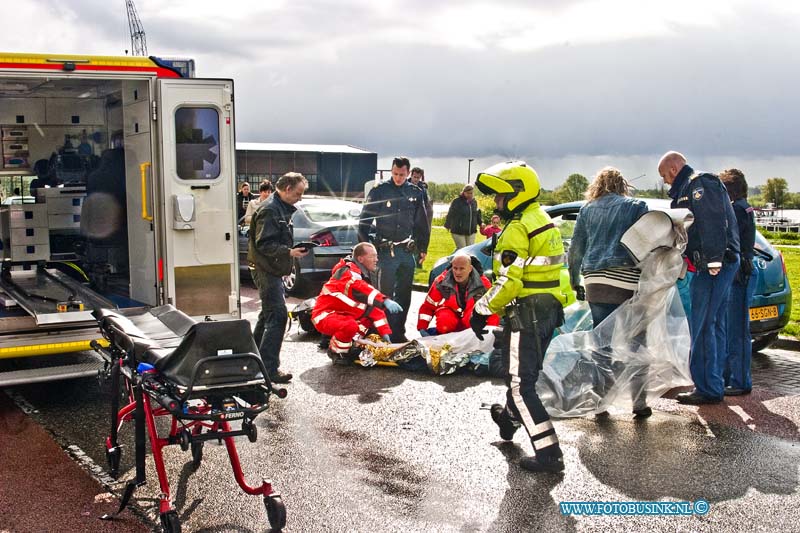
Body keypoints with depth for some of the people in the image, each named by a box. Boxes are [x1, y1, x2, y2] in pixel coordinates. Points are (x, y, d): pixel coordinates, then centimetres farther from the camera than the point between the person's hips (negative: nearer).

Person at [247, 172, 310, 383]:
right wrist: (289, 252, -27)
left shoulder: (283, 209, 15)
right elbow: (263, 244, -23)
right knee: (277, 315, -13)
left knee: (269, 314, 19)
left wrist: (292, 250, 14)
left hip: (273, 270, 11)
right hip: (266, 270, -11)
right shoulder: (270, 210, -17)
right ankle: (269, 368, -12)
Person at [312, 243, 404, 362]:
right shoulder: (348, 271, -18)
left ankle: (352, 344, 11)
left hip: (343, 315, 9)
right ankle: (336, 351, -7)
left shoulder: (365, 275, 10)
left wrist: (385, 333, 6)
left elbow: (374, 306, 11)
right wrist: (385, 301, -48)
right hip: (324, 316, -9)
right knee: (351, 326, -37)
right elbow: (360, 289, -40)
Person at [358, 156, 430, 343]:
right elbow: (364, 221, 0)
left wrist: (423, 248, 17)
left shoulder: (415, 193, 9)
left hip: (407, 251, 4)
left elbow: (422, 223, 18)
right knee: (386, 294, -3)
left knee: (404, 295, 9)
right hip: (386, 250, -4)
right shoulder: (379, 191, -2)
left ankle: (399, 332, 19)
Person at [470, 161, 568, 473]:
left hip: (526, 313, -10)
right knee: (524, 372, 28)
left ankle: (548, 453, -7)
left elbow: (509, 282, -23)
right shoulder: (543, 221, 13)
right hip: (550, 310, 10)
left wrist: (482, 309, -12)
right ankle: (510, 418, 50)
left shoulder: (517, 229, -17)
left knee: (521, 383, -5)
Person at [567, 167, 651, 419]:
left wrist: (575, 282, 20)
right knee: (636, 344, 4)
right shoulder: (636, 207, 6)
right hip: (628, 282, -3)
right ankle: (639, 403, 4)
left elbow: (575, 249, 13)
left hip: (595, 282, 3)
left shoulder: (587, 209, 14)